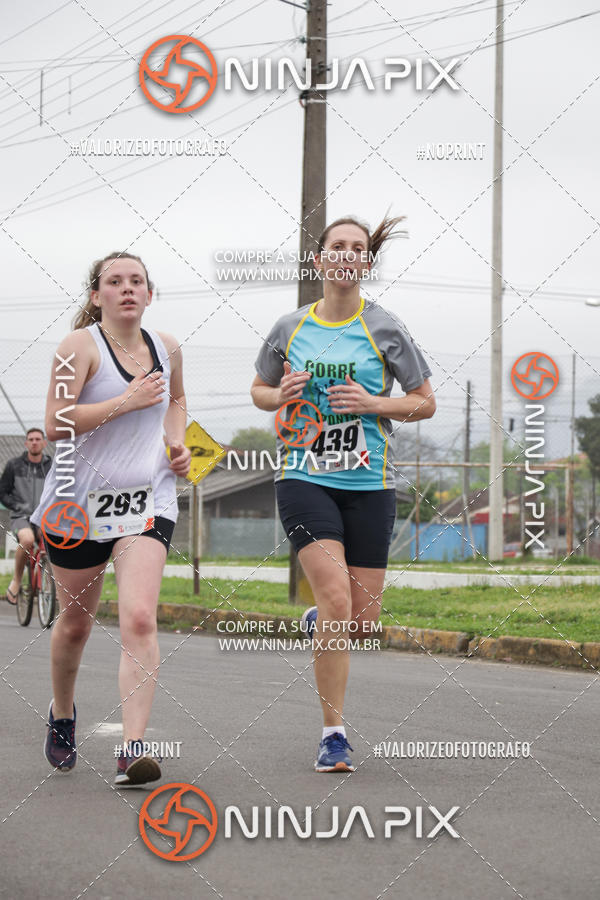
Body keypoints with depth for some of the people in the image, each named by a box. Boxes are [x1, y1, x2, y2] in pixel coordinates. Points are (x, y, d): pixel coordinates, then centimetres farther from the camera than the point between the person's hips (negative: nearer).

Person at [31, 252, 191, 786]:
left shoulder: (167, 348, 8)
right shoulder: (81, 346, -10)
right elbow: (55, 424, -21)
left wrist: (178, 443, 12)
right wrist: (128, 400, -21)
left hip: (147, 501, 2)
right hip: (80, 501, -2)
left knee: (139, 619, -17)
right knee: (76, 622, 13)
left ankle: (133, 750, -21)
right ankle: (62, 716, 42)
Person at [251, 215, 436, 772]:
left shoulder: (383, 330, 1)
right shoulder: (289, 328, 5)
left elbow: (425, 402, 6)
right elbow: (259, 390, 19)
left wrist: (373, 403, -11)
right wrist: (281, 395, -4)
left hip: (368, 483, 1)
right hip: (304, 478, -1)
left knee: (361, 621, -1)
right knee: (336, 595, -19)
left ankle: (319, 622, 39)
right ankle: (333, 734, -8)